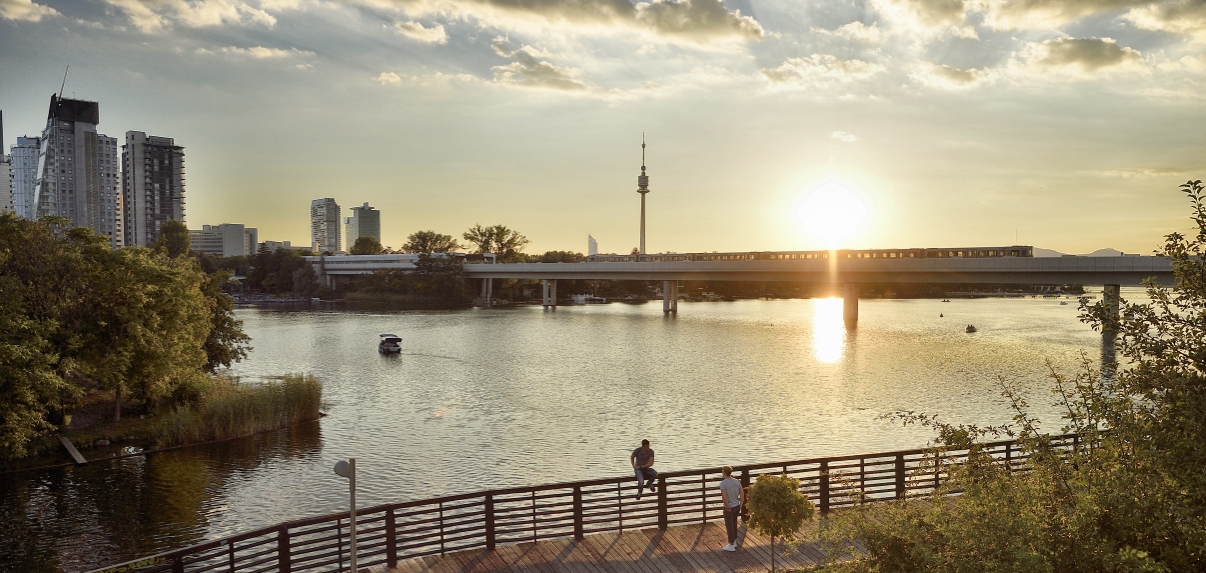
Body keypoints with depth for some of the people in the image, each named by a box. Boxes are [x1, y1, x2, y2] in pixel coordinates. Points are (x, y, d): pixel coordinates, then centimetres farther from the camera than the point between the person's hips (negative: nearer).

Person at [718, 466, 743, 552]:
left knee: (729, 526, 7)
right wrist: (740, 505, 8)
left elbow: (724, 497, -27)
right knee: (734, 524, 22)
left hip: (729, 508, -6)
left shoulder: (723, 483, -21)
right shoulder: (737, 482, -2)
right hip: (737, 506, 6)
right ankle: (734, 542, 34)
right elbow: (742, 494, 1)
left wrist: (727, 507, -15)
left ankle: (731, 545, 16)